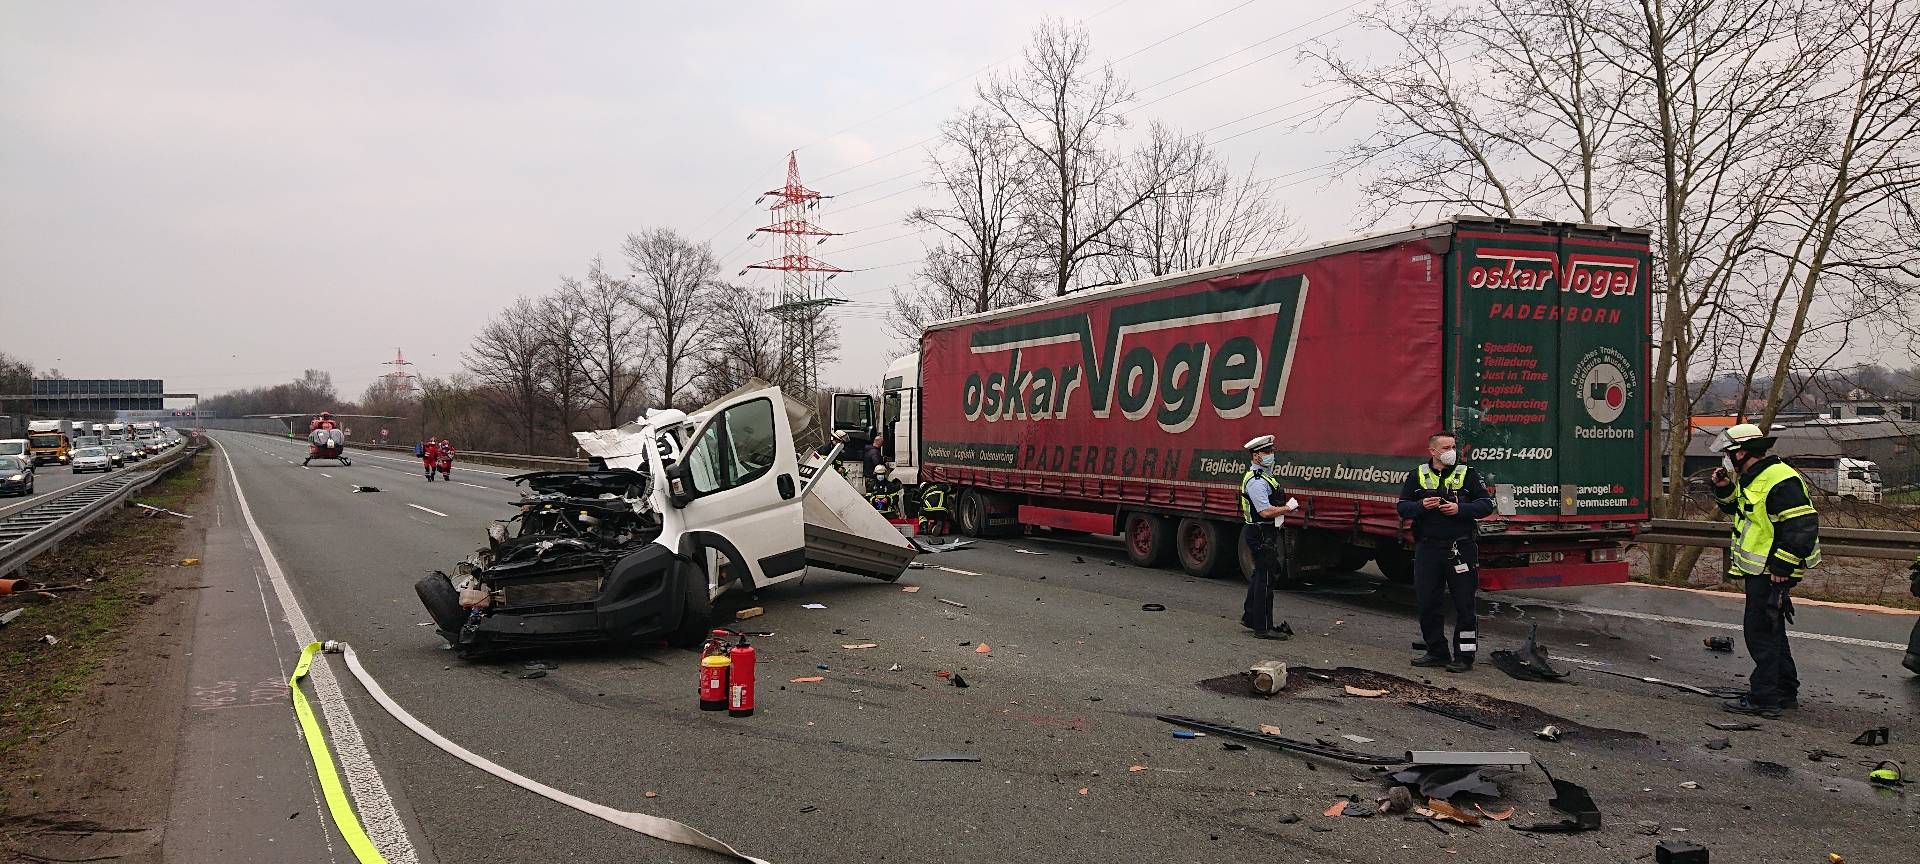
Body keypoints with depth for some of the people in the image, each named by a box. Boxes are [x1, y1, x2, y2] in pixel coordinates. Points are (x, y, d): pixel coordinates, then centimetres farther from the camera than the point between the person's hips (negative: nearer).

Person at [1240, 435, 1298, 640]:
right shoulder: (1255, 481, -18)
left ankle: (1249, 617, 30)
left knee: (1259, 575, 19)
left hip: (1265, 533, 11)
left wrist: (1286, 505, 10)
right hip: (1261, 534, -11)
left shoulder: (1264, 476, 16)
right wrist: (1288, 508, -12)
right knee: (1265, 579, -7)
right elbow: (1266, 511, -25)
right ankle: (1263, 628, -4)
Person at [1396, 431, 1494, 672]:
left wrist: (1460, 509, -13)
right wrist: (1421, 506, -12)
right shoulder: (1417, 476, 8)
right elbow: (1402, 507, 8)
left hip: (1461, 548, -2)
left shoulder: (1468, 474, 4)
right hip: (1427, 548, 2)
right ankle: (1436, 652, 20)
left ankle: (1464, 656, 7)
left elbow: (1486, 504, 1)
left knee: (1464, 604, -1)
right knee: (1427, 603, 7)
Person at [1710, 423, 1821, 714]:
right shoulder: (1752, 479, 12)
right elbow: (1734, 507, 29)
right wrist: (1724, 489, 8)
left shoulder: (1781, 482, -20)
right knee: (1771, 630, 18)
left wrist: (1782, 566, -24)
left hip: (1772, 573, -11)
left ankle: (1764, 696, 1)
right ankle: (1786, 692, 29)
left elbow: (1804, 526, -24)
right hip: (1759, 570, 11)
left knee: (1760, 631, -5)